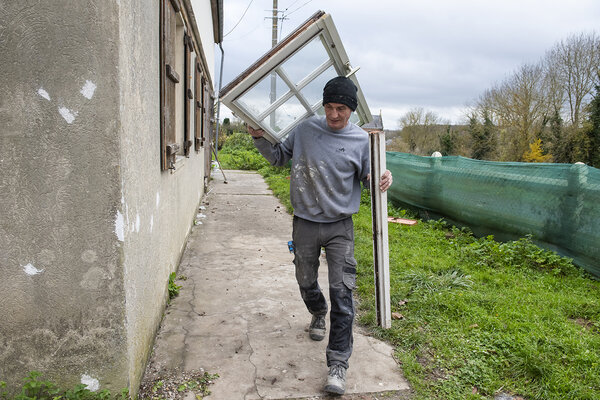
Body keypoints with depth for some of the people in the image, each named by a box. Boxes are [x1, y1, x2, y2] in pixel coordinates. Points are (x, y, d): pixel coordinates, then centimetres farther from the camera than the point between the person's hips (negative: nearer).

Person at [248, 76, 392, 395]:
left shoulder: (361, 140, -4)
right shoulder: (305, 129, 0)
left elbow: (367, 178, 6)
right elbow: (279, 157, 13)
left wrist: (383, 178, -16)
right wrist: (259, 138, -2)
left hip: (340, 226, -2)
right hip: (305, 223, 2)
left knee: (342, 292, -7)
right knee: (306, 283, 17)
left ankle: (338, 363, 2)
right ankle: (318, 315, 51)